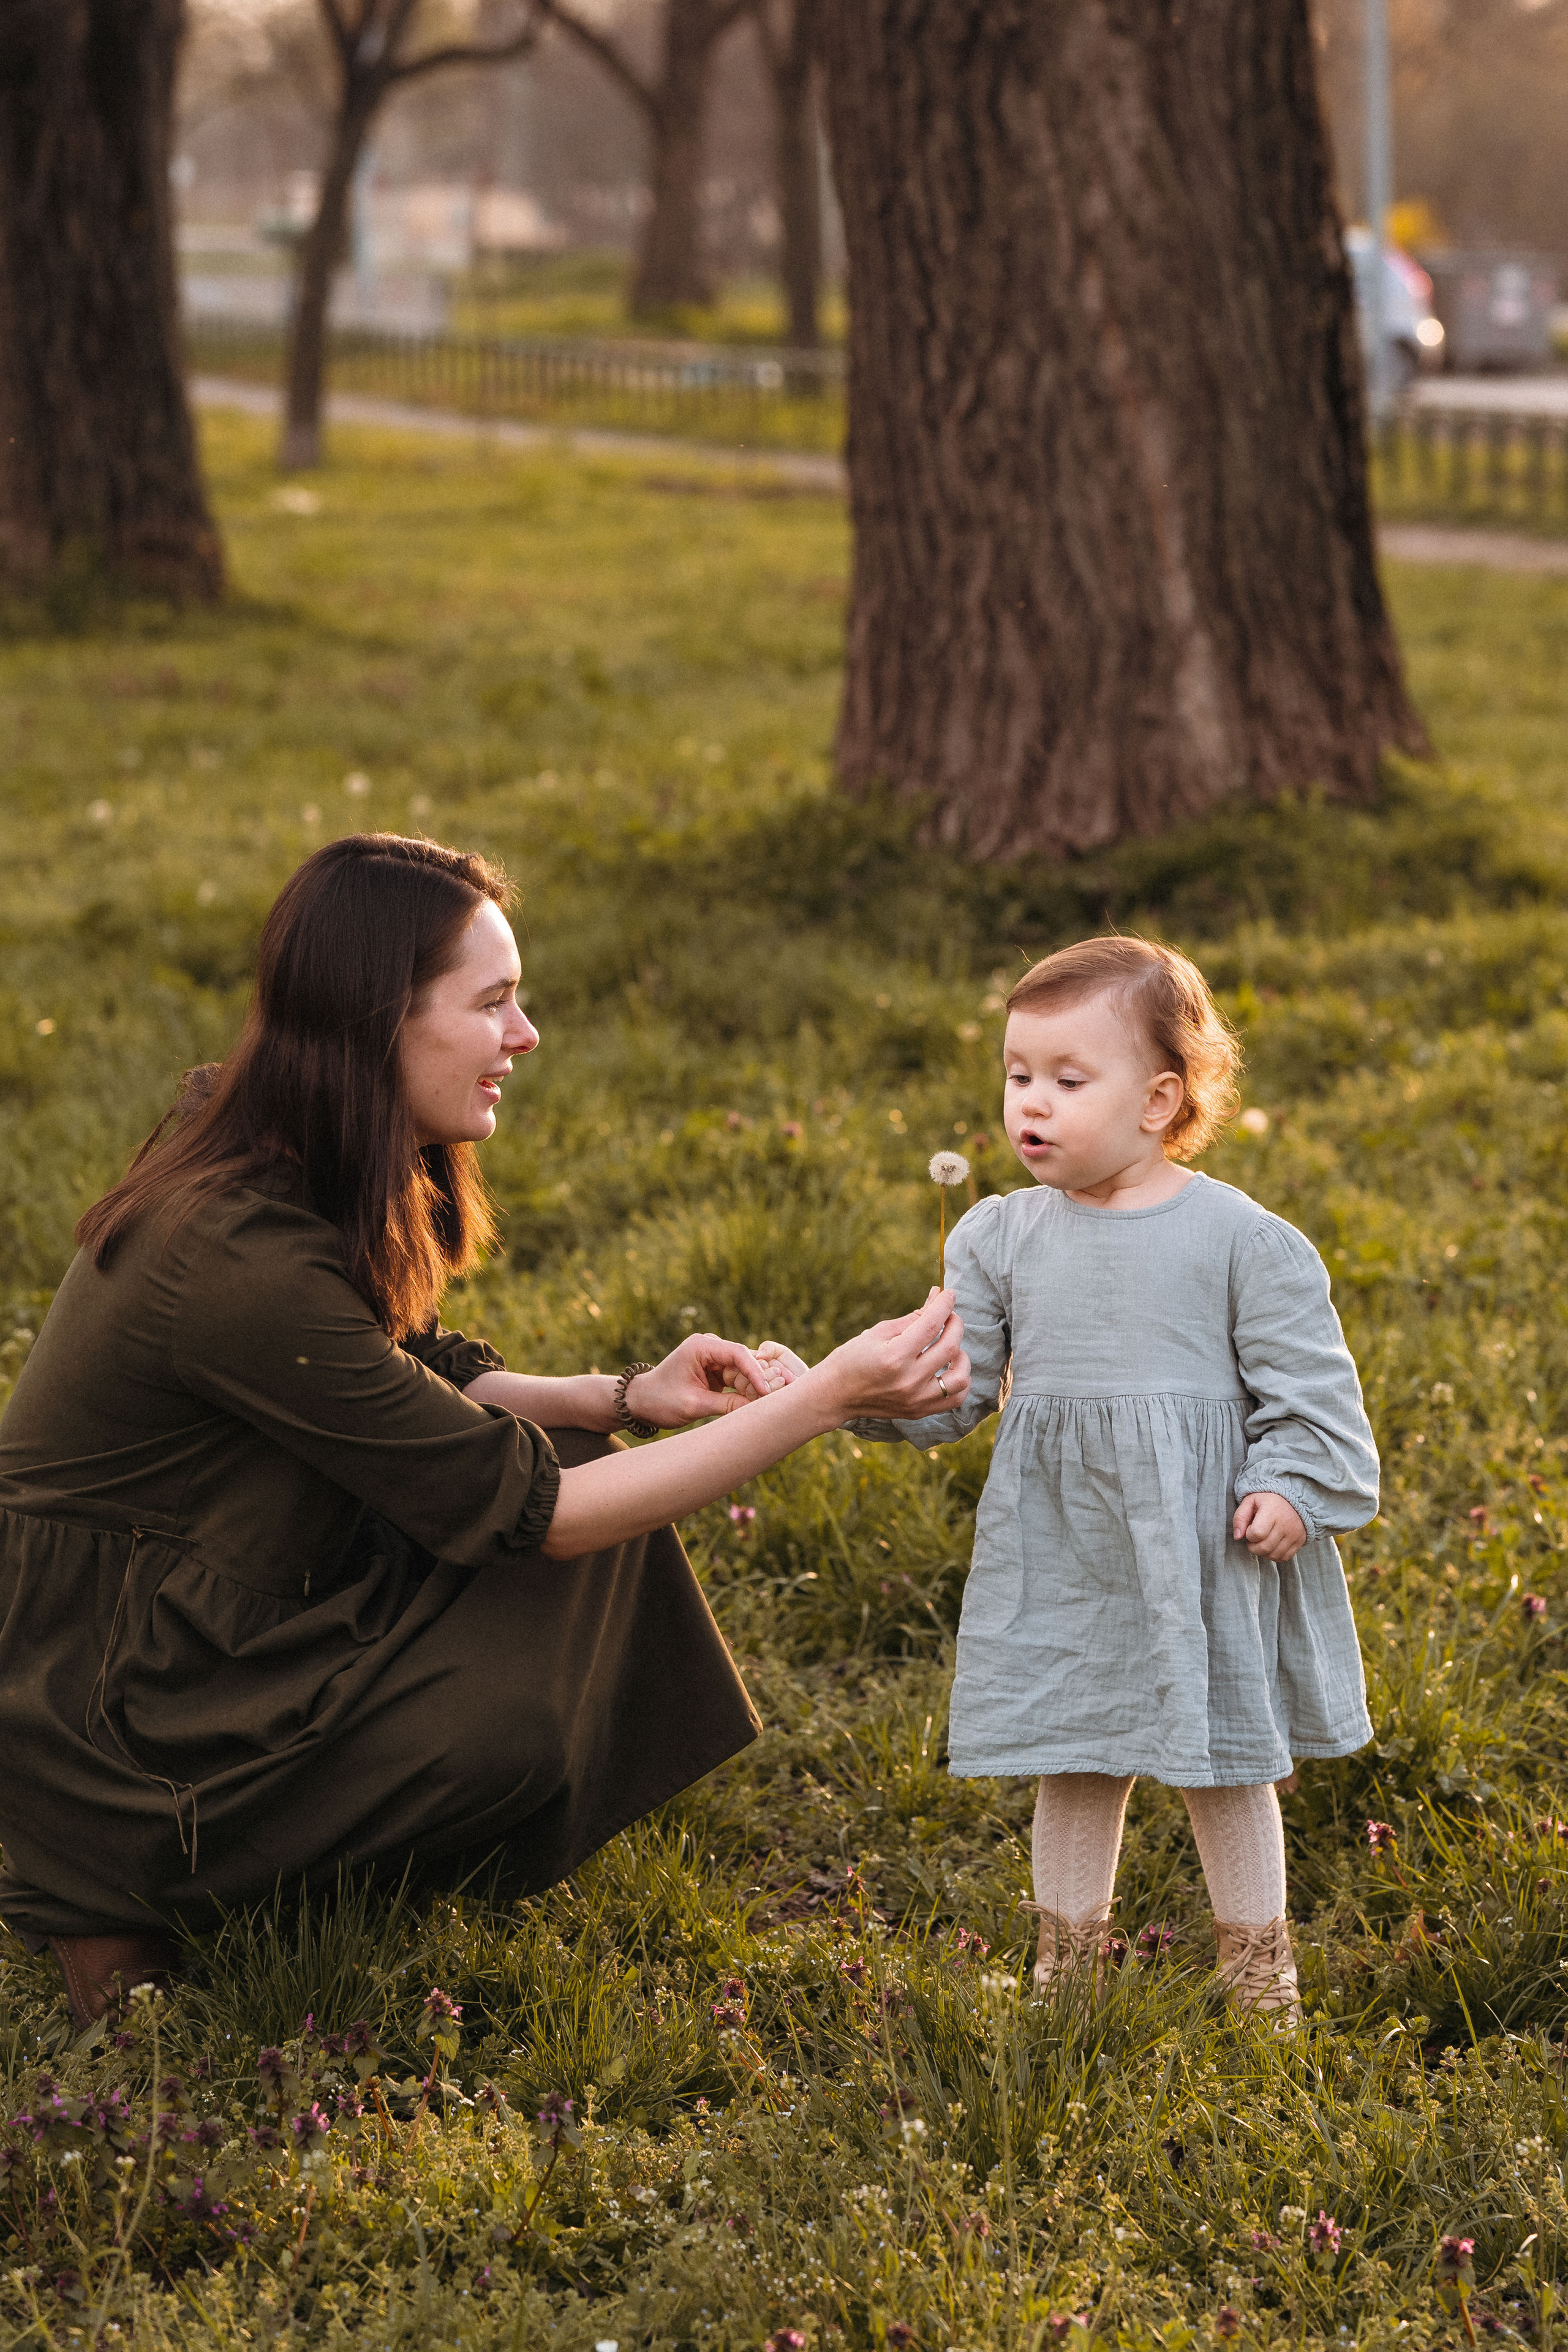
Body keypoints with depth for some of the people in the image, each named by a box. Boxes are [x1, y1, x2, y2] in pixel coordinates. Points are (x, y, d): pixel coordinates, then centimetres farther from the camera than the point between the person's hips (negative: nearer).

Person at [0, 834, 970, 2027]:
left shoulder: (274, 1160, -2)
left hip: (219, 1604, 9)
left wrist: (629, 1398, -5)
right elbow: (529, 1511, -25)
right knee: (525, 1728, -18)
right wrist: (827, 1398, -26)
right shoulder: (245, 1261, -31)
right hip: (100, 1729, -9)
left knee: (586, 1459, 1)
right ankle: (135, 1904, -2)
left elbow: (421, 1391, 12)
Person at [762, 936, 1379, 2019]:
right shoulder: (1001, 1237, 3)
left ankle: (1258, 1970, 23)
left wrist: (1295, 1486, -14)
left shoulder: (1240, 1237, -7)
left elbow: (1306, 1380, -3)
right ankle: (1068, 1966, 26)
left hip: (1203, 1540, -3)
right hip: (1060, 1552, 3)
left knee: (1226, 1764, 8)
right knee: (1075, 1767, 12)